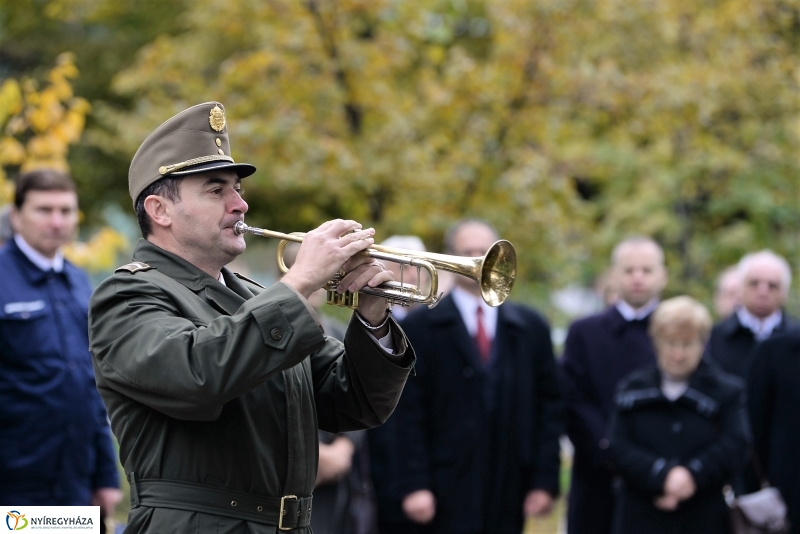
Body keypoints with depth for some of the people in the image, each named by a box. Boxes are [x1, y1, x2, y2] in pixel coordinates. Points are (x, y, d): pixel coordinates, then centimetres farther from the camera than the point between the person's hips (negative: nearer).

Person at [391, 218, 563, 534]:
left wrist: (545, 480, 2)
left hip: (508, 496, 3)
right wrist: (414, 485, -10)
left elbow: (549, 406, 10)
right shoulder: (420, 327, 2)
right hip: (448, 495, -3)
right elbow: (409, 414, -2)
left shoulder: (531, 328, 11)